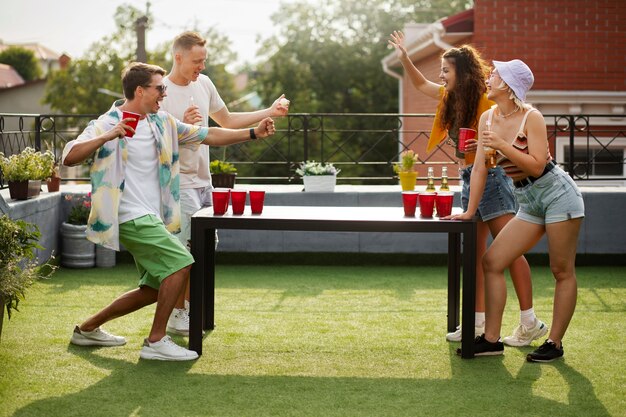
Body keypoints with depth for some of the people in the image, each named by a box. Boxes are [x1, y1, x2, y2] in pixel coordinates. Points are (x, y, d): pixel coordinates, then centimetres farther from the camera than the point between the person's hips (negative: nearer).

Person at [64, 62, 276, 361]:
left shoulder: (162, 122, 12)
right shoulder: (108, 124, -9)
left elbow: (208, 135, 14)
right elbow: (69, 157, -20)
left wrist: (253, 133, 6)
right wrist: (107, 138, -34)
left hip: (151, 218, 9)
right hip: (131, 216, -9)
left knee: (155, 288, 13)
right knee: (180, 263, -18)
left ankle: (88, 329, 25)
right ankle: (156, 341, -9)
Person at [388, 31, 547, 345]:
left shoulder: (486, 101, -16)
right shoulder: (451, 97, 9)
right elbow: (421, 84, 26)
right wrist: (404, 58, 13)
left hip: (491, 176, -9)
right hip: (469, 178, 9)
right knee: (475, 254, 10)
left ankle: (530, 323, -7)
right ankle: (479, 322, 15)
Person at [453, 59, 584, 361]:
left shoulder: (531, 117, -13)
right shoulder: (488, 118, 5)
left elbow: (537, 166, -20)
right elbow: (480, 168, 8)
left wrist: (501, 144, -22)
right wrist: (470, 211, 8)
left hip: (557, 193, -7)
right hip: (529, 202, 8)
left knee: (562, 271, -1)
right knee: (491, 262, 1)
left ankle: (554, 343, 6)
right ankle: (491, 339, 6)